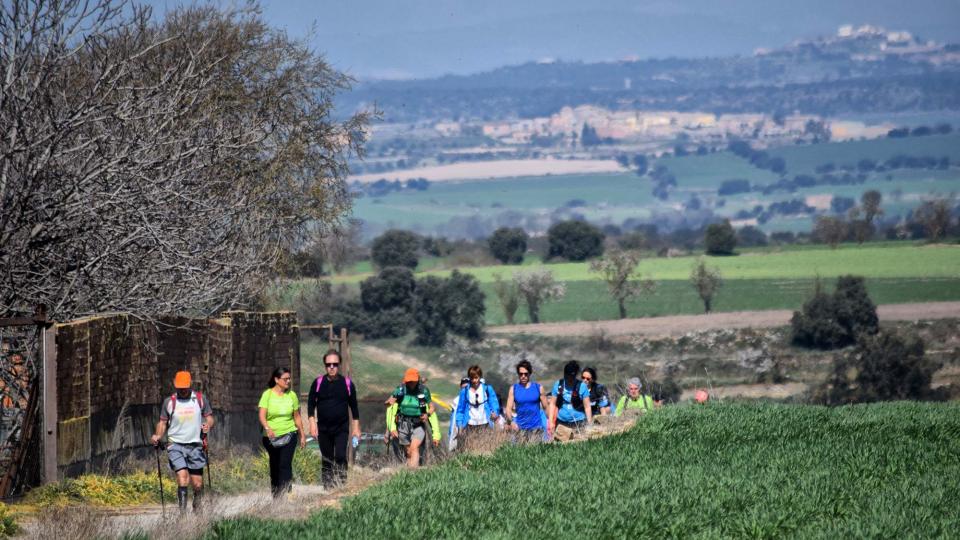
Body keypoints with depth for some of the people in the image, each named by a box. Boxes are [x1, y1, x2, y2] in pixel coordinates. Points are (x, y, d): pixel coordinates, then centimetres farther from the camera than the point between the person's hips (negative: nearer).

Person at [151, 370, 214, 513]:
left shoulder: (200, 399, 6)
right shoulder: (169, 402, 5)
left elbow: (209, 417, 10)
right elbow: (163, 422, 11)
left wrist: (208, 425, -13)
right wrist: (158, 435, -7)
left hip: (195, 445, 2)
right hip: (176, 444, -2)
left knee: (197, 484, 5)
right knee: (182, 480, -19)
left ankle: (197, 511, 26)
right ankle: (182, 512, -17)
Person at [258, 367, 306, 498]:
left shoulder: (292, 395, 3)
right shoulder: (267, 395, -4)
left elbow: (297, 417, 13)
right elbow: (262, 416, -13)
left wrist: (302, 435, 17)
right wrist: (268, 428, -32)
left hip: (289, 434, 0)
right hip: (271, 437, 0)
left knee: (285, 465, -14)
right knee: (274, 466, 11)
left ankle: (285, 494, -20)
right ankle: (274, 495, 23)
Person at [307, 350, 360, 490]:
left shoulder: (347, 383, 2)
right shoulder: (318, 383, 2)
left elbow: (354, 406, 9)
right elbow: (311, 404, 7)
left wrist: (356, 427, 7)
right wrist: (312, 423, -4)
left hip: (342, 428, -1)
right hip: (323, 429, 1)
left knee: (340, 457, -16)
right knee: (326, 461, 5)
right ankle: (327, 488, 10)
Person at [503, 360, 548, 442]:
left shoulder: (538, 388, 3)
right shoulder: (513, 389, 5)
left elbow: (545, 408, 5)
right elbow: (509, 408, -1)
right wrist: (511, 421, -19)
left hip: (536, 427, -1)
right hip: (520, 428, 1)